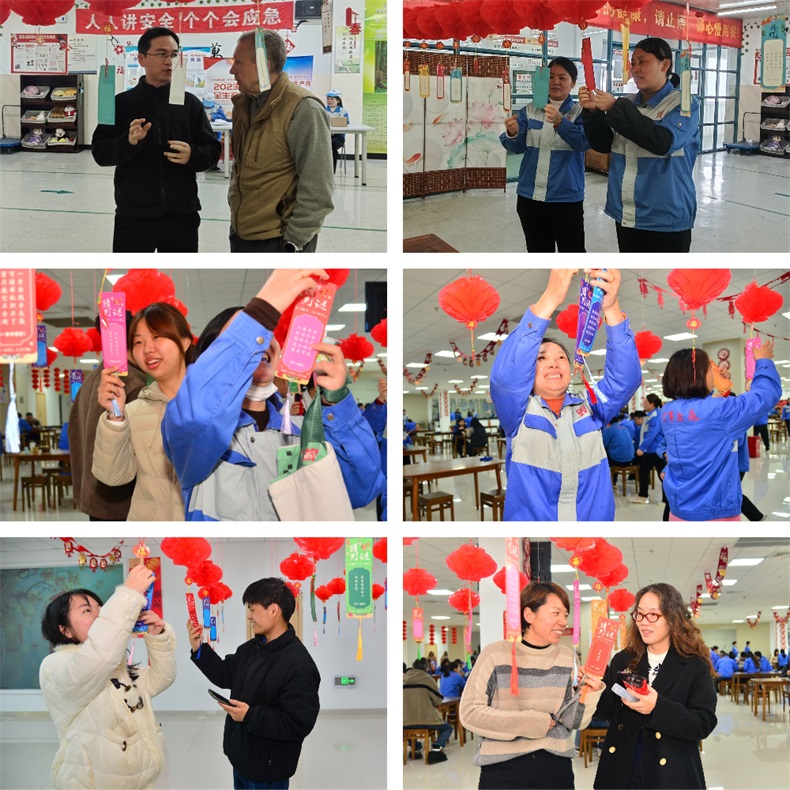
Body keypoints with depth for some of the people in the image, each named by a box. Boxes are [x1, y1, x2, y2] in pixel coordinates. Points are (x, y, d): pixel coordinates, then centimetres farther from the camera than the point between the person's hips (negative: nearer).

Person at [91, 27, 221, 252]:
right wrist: (128, 143, -22)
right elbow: (100, 152, -2)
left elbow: (212, 151, 6)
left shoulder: (190, 103, 6)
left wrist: (192, 155, -16)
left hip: (181, 215, 2)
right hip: (133, 215, -2)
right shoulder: (122, 102, 2)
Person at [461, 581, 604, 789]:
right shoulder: (495, 655, -6)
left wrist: (587, 696, -17)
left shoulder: (568, 658, 5)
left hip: (556, 766, 3)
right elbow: (470, 712, -10)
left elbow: (573, 721, 3)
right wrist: (530, 723, -11)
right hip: (503, 767, -3)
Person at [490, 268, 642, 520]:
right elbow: (505, 374, -12)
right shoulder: (519, 412, 7)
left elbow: (626, 377, -2)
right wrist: (550, 299, -21)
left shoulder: (590, 407, 14)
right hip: (531, 517, -1)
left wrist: (612, 309, -18)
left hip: (595, 517, 2)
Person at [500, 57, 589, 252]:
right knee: (538, 252, 16)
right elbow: (517, 147, 2)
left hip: (566, 197, -4)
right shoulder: (529, 110, 6)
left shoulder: (579, 112, -5)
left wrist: (560, 123, -39)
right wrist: (512, 134, -22)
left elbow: (584, 142, -21)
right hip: (530, 196, 4)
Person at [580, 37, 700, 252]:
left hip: (666, 218, -6)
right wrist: (593, 112, -10)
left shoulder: (684, 104, -8)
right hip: (626, 215, 6)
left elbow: (663, 142, -25)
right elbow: (603, 145, 9)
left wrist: (615, 109, -25)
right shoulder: (628, 104, 9)